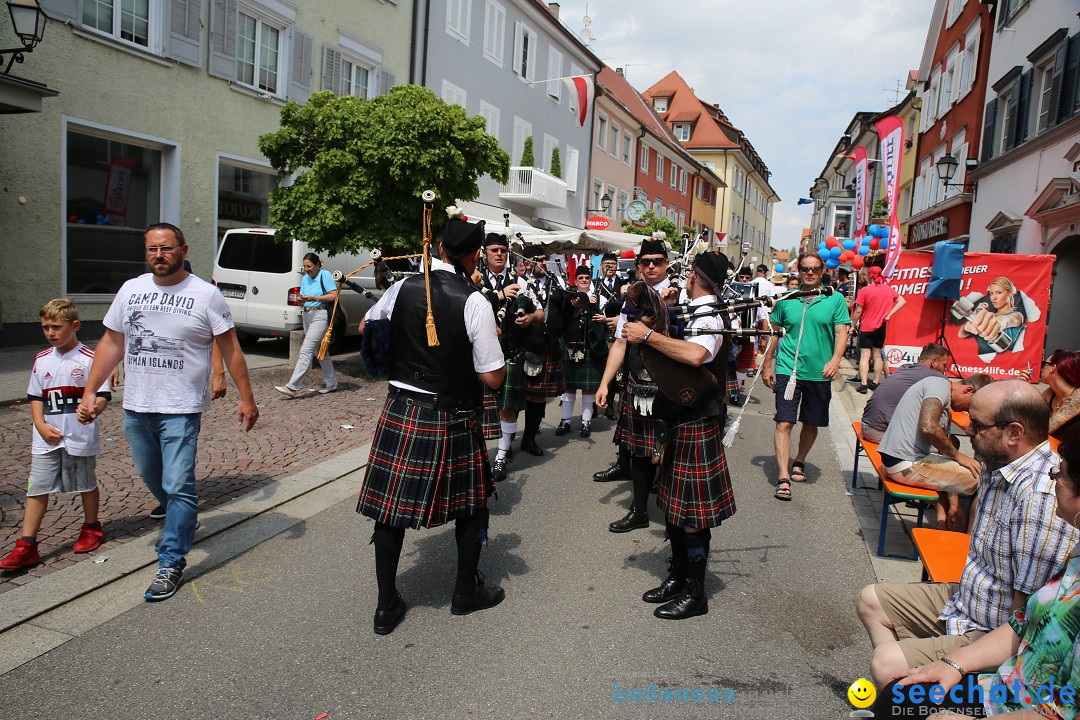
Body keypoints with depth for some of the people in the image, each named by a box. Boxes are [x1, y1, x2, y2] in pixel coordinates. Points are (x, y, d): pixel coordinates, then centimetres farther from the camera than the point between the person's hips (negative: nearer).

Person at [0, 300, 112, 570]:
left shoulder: (90, 359, -9)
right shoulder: (42, 360, 6)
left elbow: (103, 394, -9)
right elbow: (36, 397, 10)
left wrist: (94, 408, -31)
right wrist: (41, 426, -4)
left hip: (81, 437, -4)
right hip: (46, 439, 4)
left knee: (86, 485, 12)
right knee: (37, 489, 3)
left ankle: (91, 529, 33)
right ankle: (26, 546, 8)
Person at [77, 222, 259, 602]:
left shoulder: (205, 295, -7)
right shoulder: (131, 289, 6)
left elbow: (230, 349, -5)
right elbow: (111, 343, 12)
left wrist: (246, 397, -8)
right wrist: (89, 391, 7)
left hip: (181, 409, -5)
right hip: (136, 407, 6)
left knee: (178, 485, -7)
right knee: (152, 477, 20)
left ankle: (171, 563, 3)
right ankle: (181, 522, 45)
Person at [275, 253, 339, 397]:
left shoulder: (325, 275, -6)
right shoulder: (305, 278, 14)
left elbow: (334, 295, -12)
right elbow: (303, 297, 17)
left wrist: (314, 298, -18)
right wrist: (302, 299, -7)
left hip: (320, 316, -8)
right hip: (307, 315, 8)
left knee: (306, 351, -14)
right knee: (320, 352, 13)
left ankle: (292, 386, -19)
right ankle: (331, 383, 23)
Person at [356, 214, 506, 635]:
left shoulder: (403, 288, 0)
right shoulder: (474, 302, -13)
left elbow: (367, 328, 19)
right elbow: (493, 378, -12)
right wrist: (493, 347, 6)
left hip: (400, 412, 4)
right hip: (452, 421, -3)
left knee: (391, 506, 12)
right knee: (472, 502, 17)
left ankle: (386, 605, 22)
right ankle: (466, 593, 31)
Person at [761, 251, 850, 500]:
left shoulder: (835, 299, 1)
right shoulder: (787, 299, 3)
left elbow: (841, 332, -3)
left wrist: (835, 359, -20)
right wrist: (767, 365, 10)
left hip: (819, 373, 1)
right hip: (788, 369, -1)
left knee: (811, 423, 14)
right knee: (784, 423, -10)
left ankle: (799, 462, 38)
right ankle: (783, 477, -9)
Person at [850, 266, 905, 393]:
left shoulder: (864, 291, -12)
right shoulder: (889, 289, 2)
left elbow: (858, 311, -11)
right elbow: (902, 301, -2)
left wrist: (853, 324, 1)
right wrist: (889, 314, -3)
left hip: (866, 328, -4)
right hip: (881, 328, 4)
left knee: (865, 356, -4)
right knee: (877, 355, 13)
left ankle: (863, 384, -10)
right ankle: (875, 383, 18)